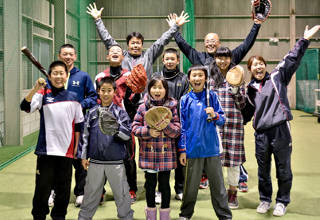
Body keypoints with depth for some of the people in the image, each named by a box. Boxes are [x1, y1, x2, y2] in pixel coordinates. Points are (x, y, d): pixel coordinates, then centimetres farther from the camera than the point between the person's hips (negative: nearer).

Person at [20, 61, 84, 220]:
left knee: (63, 188, 12)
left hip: (66, 151, 3)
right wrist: (35, 89, -32)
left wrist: (76, 147, 11)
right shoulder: (43, 94, -1)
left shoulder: (73, 97, 6)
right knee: (42, 186, 2)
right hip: (46, 150, -2)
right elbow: (25, 107, -19)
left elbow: (78, 124, 13)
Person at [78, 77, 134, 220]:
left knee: (121, 194, 7)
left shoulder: (120, 112, 0)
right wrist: (84, 156, 8)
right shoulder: (92, 113, 6)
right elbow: (86, 135, 10)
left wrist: (115, 127, -24)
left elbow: (127, 135, -7)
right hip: (95, 162, 2)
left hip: (116, 162, -2)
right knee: (91, 193, 14)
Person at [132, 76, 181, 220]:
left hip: (166, 153, 0)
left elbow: (177, 131, 0)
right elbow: (135, 127, 1)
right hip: (148, 153, 0)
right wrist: (148, 132, -15)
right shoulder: (143, 107, 2)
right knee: (150, 184, 12)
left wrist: (166, 125, -18)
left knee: (164, 184, 9)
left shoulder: (171, 107, 2)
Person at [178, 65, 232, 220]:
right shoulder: (185, 100, 3)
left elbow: (222, 120, 5)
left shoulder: (212, 96, 4)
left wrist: (214, 115, -17)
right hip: (193, 149, 0)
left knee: (217, 184, 6)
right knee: (191, 185, 10)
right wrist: (182, 150, 1)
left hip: (211, 148, 0)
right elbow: (182, 127, 4)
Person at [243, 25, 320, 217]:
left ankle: (282, 201, 23)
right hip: (261, 133, 4)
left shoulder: (277, 77, 3)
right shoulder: (250, 89, 14)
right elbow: (247, 112, 23)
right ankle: (265, 200, 29)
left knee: (283, 169, 6)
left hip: (281, 130, -3)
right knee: (263, 170, 13)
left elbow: (292, 59, -5)